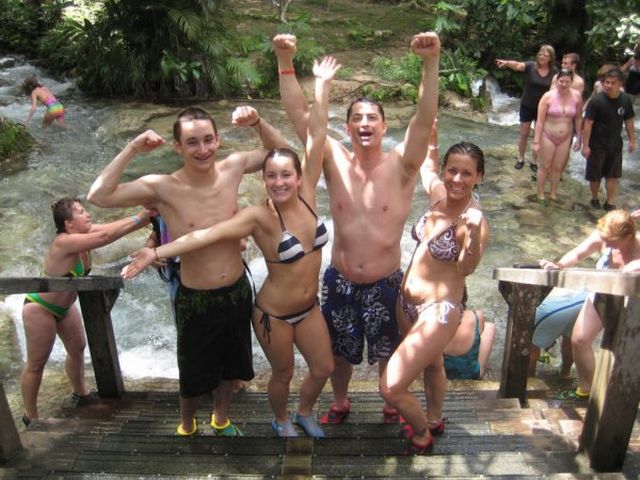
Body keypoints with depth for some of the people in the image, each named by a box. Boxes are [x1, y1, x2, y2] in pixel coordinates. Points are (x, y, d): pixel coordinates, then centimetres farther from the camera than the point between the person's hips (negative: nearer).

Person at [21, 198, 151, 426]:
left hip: (65, 305, 8)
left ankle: (80, 392, 42)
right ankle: (31, 417, 21)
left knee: (78, 348, 19)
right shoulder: (63, 242, -33)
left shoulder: (85, 234, -10)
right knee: (36, 364, 6)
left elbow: (112, 228, -19)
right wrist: (139, 218, -43)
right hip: (40, 308, -8)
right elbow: (104, 236, -44)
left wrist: (146, 216, -33)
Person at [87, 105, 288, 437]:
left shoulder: (231, 167, -9)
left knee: (230, 366, 25)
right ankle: (186, 426, 50)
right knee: (194, 375, 19)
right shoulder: (164, 188, -19)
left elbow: (280, 152, 4)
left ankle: (221, 419, 54)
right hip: (195, 301, -3)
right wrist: (132, 149, -28)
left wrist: (257, 123, -13)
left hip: (237, 293, 4)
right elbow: (98, 196, -28)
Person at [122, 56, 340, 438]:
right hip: (274, 314, -5)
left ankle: (305, 413, 48)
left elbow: (317, 135, -15)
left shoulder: (307, 195, -11)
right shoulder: (259, 217, -22)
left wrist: (323, 86, -16)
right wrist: (157, 253, -38)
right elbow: (205, 235, -30)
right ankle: (282, 421, 48)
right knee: (283, 374, 16)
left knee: (324, 368, 17)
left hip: (309, 307, 5)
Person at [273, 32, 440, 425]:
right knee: (340, 351, 22)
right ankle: (340, 404, 50)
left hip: (386, 284, -1)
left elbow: (426, 119, -27)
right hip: (340, 282, 2)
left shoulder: (401, 166, -13)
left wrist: (431, 63, -39)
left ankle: (393, 407, 49)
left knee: (389, 353, 21)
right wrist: (286, 62, -25)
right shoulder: (336, 162, -8)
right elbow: (300, 114, -15)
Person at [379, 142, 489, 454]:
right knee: (431, 364, 31)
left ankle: (422, 435, 24)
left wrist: (474, 235, -58)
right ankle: (434, 421, 57)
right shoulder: (438, 192, -4)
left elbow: (467, 267, -40)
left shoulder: (474, 220, -24)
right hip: (407, 301, 8)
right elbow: (423, 167, 18)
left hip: (438, 311, -7)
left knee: (391, 388, -7)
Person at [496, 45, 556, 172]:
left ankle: (533, 161, 26)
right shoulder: (530, 66, -13)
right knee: (524, 134, 10)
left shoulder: (553, 73, -6)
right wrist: (507, 63, -54)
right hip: (526, 106, -1)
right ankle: (520, 159, 28)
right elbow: (518, 65, -33)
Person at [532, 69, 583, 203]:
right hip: (548, 136, -3)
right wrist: (536, 141, -14)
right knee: (544, 166, 8)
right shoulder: (548, 96, -14)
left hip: (565, 138, 3)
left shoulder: (576, 96, -6)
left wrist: (578, 138, 5)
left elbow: (578, 119, 4)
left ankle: (553, 193, 29)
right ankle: (540, 194, 23)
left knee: (558, 167, 13)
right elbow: (540, 121, -13)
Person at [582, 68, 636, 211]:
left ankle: (610, 203, 19)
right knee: (595, 175, 8)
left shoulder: (625, 100, -5)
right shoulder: (596, 101, -18)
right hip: (597, 145, -3)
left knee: (613, 175, 8)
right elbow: (588, 123, -16)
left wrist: (631, 140, 9)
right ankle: (595, 198, 32)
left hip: (615, 144, 3)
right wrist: (585, 145, -18)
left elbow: (629, 121, 7)